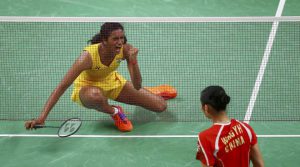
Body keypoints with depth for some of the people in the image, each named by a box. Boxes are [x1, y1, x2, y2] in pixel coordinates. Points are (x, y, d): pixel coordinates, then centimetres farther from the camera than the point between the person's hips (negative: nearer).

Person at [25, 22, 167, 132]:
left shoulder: (126, 49, -25)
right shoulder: (88, 55, -36)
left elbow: (137, 86, -24)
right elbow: (61, 87, -38)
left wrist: (133, 62, -41)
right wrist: (42, 117, -47)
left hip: (112, 81, 4)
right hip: (87, 87, -3)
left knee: (161, 106, -4)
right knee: (96, 95, -45)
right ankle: (115, 112, -9)